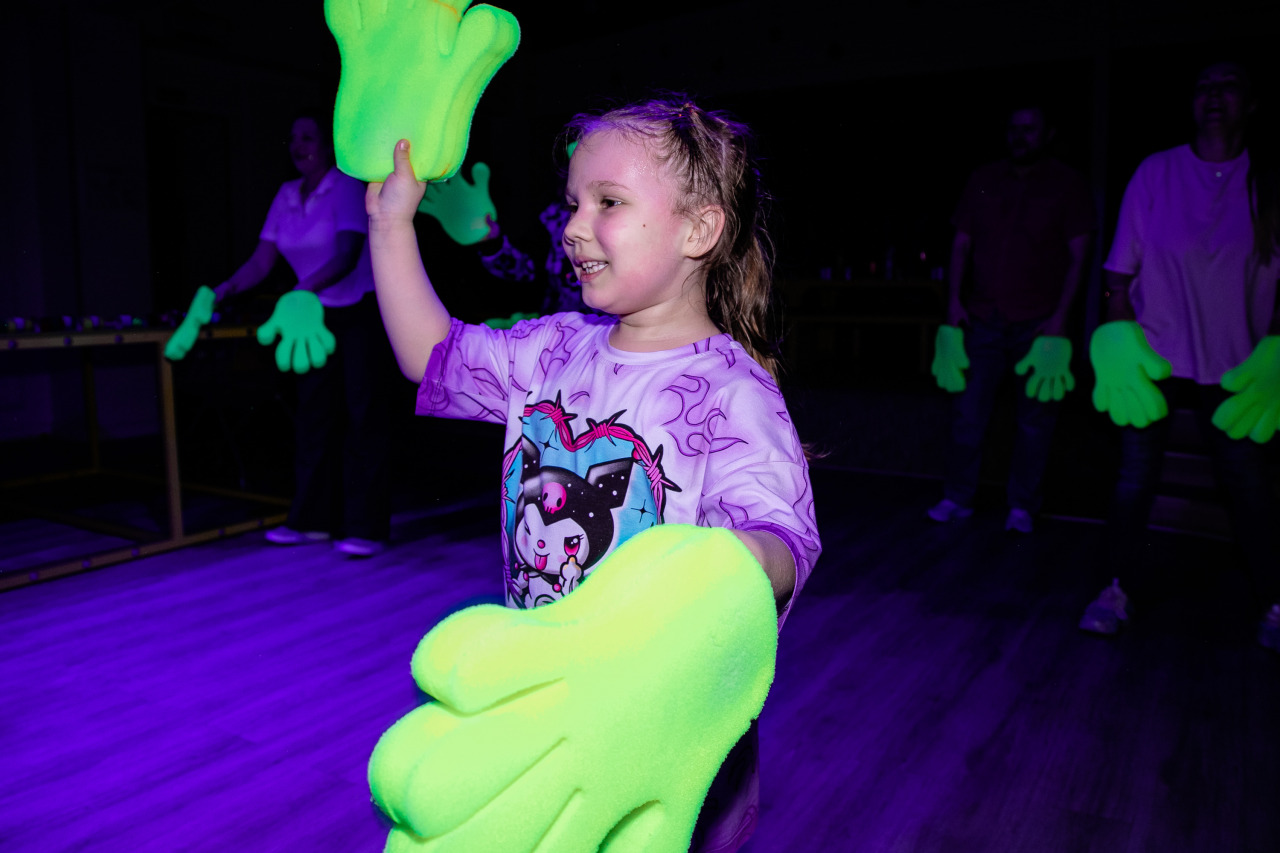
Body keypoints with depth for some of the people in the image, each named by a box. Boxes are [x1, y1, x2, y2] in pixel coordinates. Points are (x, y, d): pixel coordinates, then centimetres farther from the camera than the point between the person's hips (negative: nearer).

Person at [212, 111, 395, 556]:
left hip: (363, 313, -7)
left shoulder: (348, 186, -12)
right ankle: (312, 519, 17)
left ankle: (367, 528, -3)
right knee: (314, 415, 7)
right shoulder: (287, 194, 7)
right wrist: (225, 288, -12)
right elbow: (260, 261, 4)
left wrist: (306, 288, -38)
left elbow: (347, 257, -24)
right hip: (318, 316, 7)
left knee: (363, 416, -7)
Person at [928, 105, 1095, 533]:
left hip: (1038, 323, -2)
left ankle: (1022, 507, 14)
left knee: (1034, 418, 3)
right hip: (983, 318, 2)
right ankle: (958, 498, 13)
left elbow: (1078, 256, -2)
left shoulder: (1066, 183, 1)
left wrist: (1060, 316, -10)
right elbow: (961, 244, 12)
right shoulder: (983, 180, 9)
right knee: (967, 411, 1)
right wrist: (955, 299, 2)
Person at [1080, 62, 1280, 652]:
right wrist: (1118, 338, -7)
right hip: (1155, 356, -1)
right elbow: (1121, 270, 1)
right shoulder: (1155, 173, 0)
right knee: (1134, 479, 2)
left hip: (1233, 364, 1)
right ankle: (1117, 590, 16)